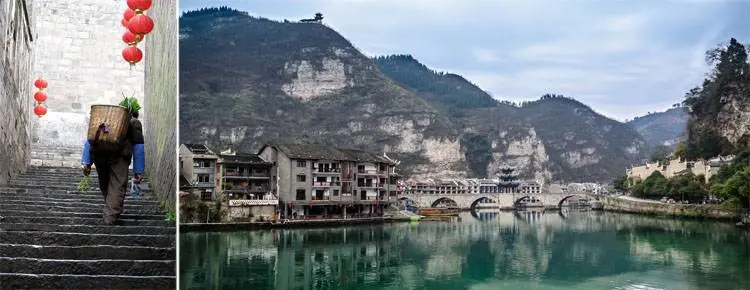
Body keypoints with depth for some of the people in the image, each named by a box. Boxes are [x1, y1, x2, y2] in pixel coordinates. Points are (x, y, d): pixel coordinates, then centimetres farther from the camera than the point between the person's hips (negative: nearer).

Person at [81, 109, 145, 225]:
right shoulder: (134, 122, 22)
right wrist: (138, 171, 12)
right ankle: (111, 216, -6)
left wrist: (86, 162, 21)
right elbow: (138, 147, 14)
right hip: (119, 154, -4)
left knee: (104, 185, 19)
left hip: (98, 152, 4)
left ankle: (111, 213, 29)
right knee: (117, 186, 1)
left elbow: (90, 140, 25)